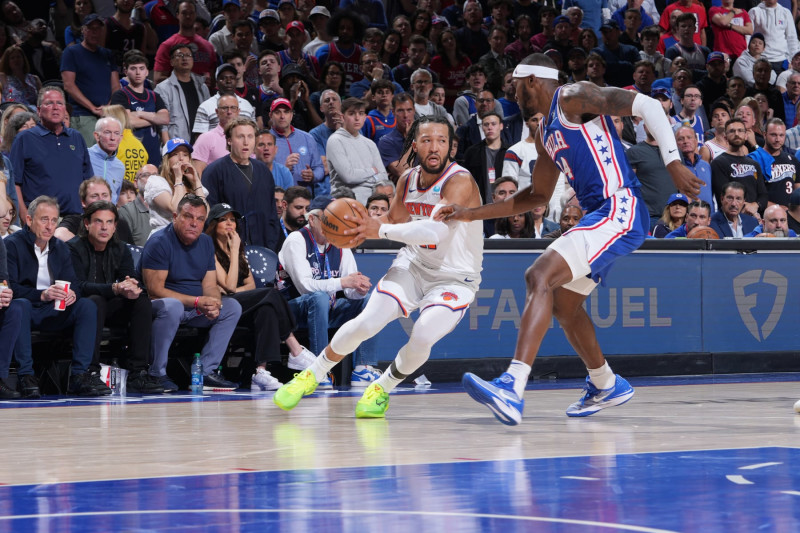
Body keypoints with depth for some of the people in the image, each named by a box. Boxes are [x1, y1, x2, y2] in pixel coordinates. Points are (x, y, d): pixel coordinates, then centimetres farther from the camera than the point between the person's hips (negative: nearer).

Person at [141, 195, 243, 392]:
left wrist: (213, 304, -22)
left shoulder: (206, 242, 8)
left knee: (232, 307, -10)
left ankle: (206, 372, -12)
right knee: (171, 306, -39)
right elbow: (154, 289, -22)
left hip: (196, 312, 7)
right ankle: (157, 374, -26)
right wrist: (196, 301, -26)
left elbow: (209, 285, 4)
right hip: (160, 307, -7)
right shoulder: (159, 242, -15)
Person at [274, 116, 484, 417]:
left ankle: (382, 390, 3)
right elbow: (395, 218, 18)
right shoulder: (408, 180, -2)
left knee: (422, 337, -27)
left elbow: (434, 231, -38)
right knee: (365, 323, -10)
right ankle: (312, 375, 14)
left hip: (455, 279, -5)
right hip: (415, 264, 5)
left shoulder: (460, 182, -25)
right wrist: (364, 228, -3)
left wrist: (381, 230, -30)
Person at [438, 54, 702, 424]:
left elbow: (645, 104, -15)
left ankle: (512, 387, -36)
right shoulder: (546, 132, 23)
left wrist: (673, 163, -24)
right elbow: (537, 196, 33)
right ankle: (606, 386, 40)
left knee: (540, 277, -23)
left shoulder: (573, 98, -6)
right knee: (563, 304, 21)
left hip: (621, 209, -10)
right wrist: (473, 214, 29)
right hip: (599, 216, 10)